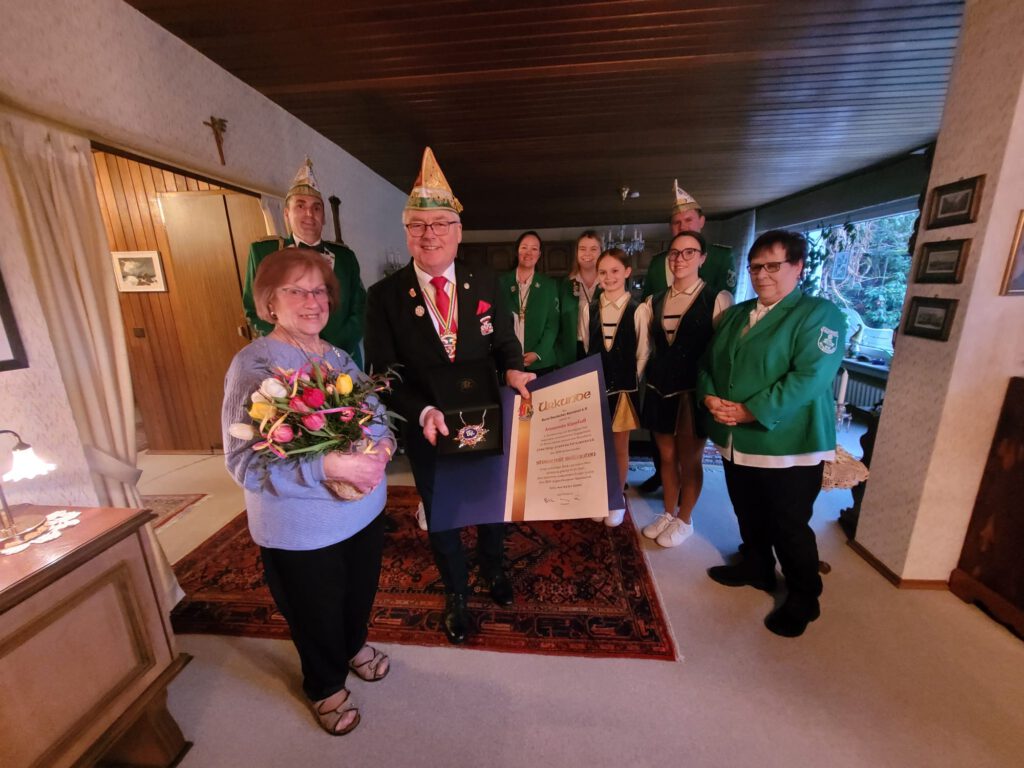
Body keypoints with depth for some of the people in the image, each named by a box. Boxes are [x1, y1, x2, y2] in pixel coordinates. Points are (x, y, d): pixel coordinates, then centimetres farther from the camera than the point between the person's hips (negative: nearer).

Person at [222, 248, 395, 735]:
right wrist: (328, 466, -34)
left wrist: (382, 447, -19)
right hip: (300, 528, -5)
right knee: (315, 611, 20)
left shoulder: (339, 357, 1)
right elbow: (242, 461, -23)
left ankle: (354, 646, 60)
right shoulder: (252, 365, -17)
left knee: (360, 592, 27)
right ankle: (325, 687, 51)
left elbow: (378, 416, 3)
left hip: (364, 508, 6)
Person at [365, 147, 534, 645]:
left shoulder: (486, 284, -6)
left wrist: (513, 370, -25)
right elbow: (385, 374, -12)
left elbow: (505, 342, -2)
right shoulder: (384, 296, -11)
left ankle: (493, 569, 57)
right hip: (428, 431, -1)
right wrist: (423, 412, -28)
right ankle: (455, 593, 49)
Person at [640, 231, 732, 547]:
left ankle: (684, 521, 32)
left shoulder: (718, 299, -7)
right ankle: (668, 513, 37)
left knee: (690, 459, 11)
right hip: (659, 389, 4)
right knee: (667, 455, 17)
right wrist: (647, 380, 7)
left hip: (694, 391, -4)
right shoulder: (654, 301, 8)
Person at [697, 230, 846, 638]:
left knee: (789, 527, 8)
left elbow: (809, 378, -21)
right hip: (735, 441, 6)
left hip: (788, 446, -6)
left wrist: (750, 411, -24)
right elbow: (708, 361, 9)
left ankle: (803, 598, 31)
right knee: (749, 516, 22)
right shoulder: (735, 314, 13)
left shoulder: (820, 314, -8)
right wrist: (709, 397, -11)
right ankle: (756, 568, 45)